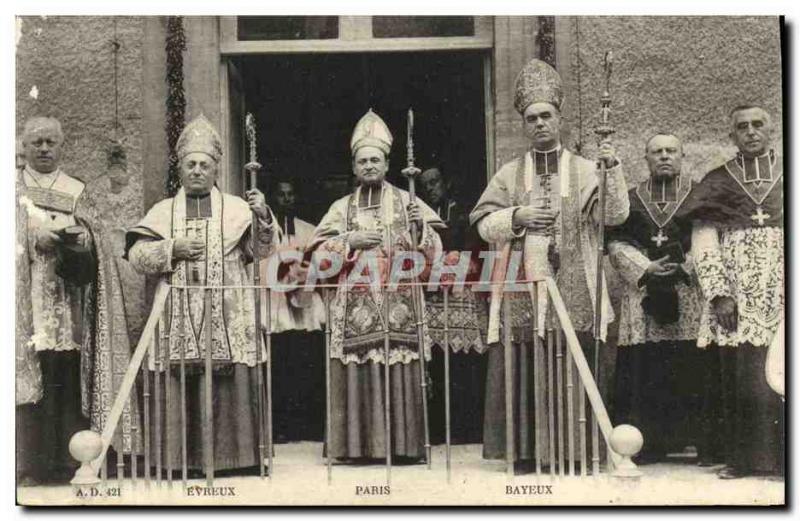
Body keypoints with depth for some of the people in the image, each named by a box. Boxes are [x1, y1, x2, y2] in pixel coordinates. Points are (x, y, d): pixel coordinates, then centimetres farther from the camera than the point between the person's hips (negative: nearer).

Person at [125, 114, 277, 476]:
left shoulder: (237, 208, 10)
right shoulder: (163, 211, 14)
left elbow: (263, 249, -1)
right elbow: (136, 255, 6)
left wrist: (263, 218, -19)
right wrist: (172, 249, -9)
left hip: (228, 319, -1)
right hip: (179, 318, 1)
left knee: (232, 385, -4)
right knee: (180, 387, -2)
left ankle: (234, 455, 2)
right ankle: (181, 457, 3)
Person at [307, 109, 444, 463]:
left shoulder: (407, 202, 11)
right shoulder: (342, 207, 13)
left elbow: (433, 251, 6)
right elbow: (318, 252, 6)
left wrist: (421, 227, -13)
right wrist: (350, 241, -8)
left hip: (399, 303, 0)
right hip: (355, 304, 1)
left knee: (400, 371, -5)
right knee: (358, 374, -5)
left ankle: (402, 444, 1)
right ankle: (360, 444, 0)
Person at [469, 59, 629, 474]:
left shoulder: (586, 171, 9)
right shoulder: (509, 174, 13)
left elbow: (615, 214, -4)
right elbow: (483, 223, 7)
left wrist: (612, 168, -17)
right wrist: (518, 216, -10)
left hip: (573, 291, -1)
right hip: (522, 290, 1)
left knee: (573, 371, -1)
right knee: (522, 371, -1)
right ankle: (525, 450, 7)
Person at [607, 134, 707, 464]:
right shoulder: (631, 199, 14)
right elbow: (616, 242, 5)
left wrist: (684, 264, -12)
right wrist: (646, 268, -10)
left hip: (691, 293, -1)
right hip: (642, 295, 1)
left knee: (693, 368, -5)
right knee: (644, 369, -3)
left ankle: (703, 440, 2)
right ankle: (649, 441, 2)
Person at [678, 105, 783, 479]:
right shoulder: (718, 182, 11)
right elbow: (704, 245, 4)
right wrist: (718, 294, -6)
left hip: (784, 294, 0)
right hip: (737, 298, 0)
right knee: (741, 375, -3)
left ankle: (783, 456, 2)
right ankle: (744, 458, 7)